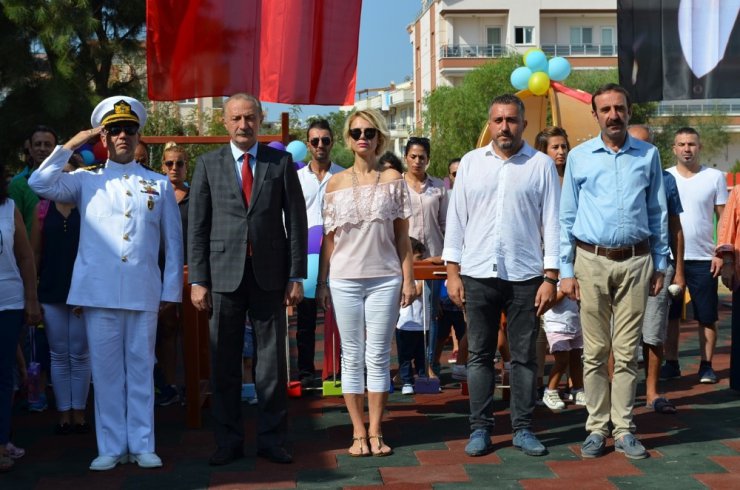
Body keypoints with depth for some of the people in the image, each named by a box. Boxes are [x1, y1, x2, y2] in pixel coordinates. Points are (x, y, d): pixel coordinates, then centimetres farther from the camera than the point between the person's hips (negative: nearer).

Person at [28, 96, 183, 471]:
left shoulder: (159, 185, 11)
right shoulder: (87, 181, 11)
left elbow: (173, 242, 11)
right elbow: (40, 183, -5)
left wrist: (171, 290, 5)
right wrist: (71, 145, 0)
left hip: (144, 292, 0)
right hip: (98, 291, 0)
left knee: (141, 369, 4)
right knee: (106, 370, 3)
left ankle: (142, 446, 11)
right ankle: (111, 447, 11)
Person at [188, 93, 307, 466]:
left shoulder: (281, 162, 6)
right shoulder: (208, 164, 6)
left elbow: (296, 221, 5)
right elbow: (197, 226, 4)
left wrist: (297, 277, 0)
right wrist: (197, 281, -3)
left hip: (269, 275, 0)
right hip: (224, 275, 0)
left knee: (272, 361, 5)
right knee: (224, 362, 4)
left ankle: (272, 439, 15)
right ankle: (229, 441, 15)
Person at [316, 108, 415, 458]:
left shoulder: (393, 180, 4)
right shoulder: (336, 183, 6)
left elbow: (402, 235, 4)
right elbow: (329, 236, 7)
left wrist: (408, 278, 0)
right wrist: (321, 282, 5)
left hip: (384, 278, -1)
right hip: (344, 280, 1)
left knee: (378, 356, 2)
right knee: (352, 356, 4)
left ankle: (375, 432, 10)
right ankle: (359, 432, 11)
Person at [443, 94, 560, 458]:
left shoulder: (541, 165, 2)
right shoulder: (471, 163, 7)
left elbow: (551, 223, 1)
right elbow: (456, 219, 8)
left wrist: (550, 278, -4)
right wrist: (453, 273, 2)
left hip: (524, 276, -1)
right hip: (478, 275, 1)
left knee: (524, 356, 6)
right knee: (479, 355, 6)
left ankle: (523, 428, 15)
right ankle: (480, 428, 14)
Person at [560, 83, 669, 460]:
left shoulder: (648, 155, 7)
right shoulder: (579, 157, 5)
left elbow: (658, 213, 12)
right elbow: (566, 217, 6)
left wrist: (660, 264, 9)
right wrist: (565, 271, 1)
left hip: (636, 262, 1)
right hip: (591, 261, 0)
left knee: (627, 352, 4)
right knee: (595, 351, 3)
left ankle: (624, 430, 11)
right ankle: (596, 429, 11)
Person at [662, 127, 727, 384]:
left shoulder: (715, 177, 3)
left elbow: (724, 218, 4)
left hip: (703, 259, -1)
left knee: (707, 317, 1)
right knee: (670, 315, 7)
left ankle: (706, 366, 11)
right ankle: (671, 364, 16)